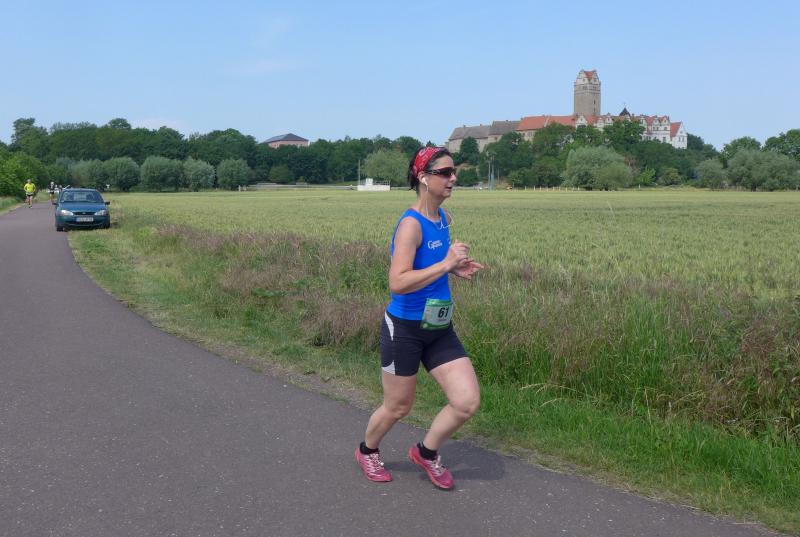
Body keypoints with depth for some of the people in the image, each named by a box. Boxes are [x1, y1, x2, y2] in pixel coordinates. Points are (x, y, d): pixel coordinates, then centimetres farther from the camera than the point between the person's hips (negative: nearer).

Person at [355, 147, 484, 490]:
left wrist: (456, 269, 3)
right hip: (404, 329, -7)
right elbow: (397, 282, -30)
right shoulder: (411, 224, -21)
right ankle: (367, 451, 42)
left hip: (439, 330, 7)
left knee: (468, 402, -1)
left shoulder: (444, 218, 4)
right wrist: (445, 264, -30)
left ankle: (426, 452, 25)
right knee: (397, 408, 11)